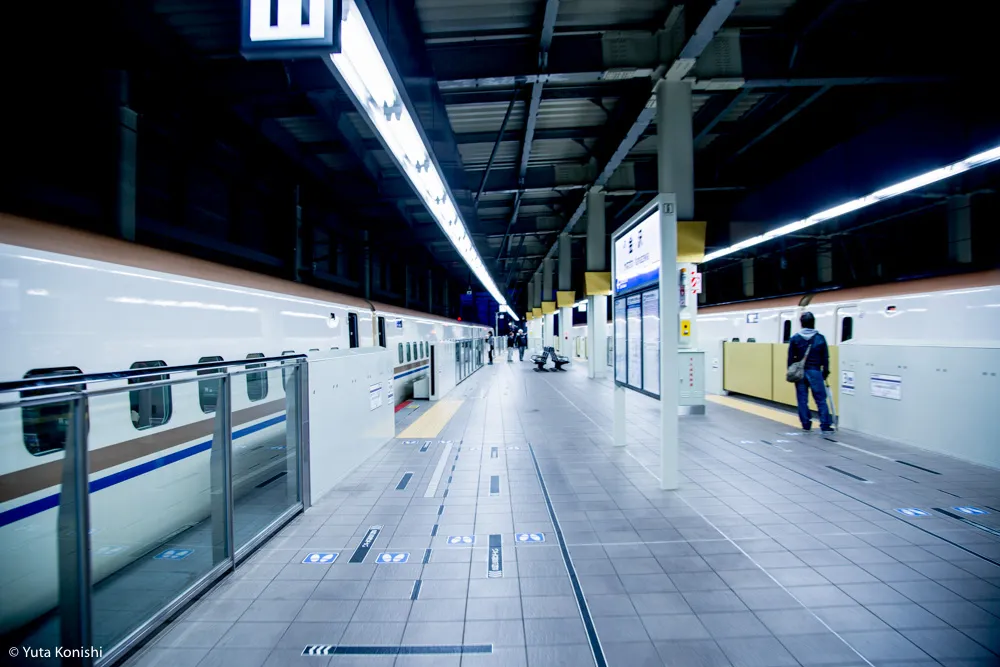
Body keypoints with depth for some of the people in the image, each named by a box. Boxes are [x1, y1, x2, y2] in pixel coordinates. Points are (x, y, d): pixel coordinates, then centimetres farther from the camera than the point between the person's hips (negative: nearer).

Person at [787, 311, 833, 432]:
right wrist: (825, 372, 11)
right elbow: (825, 358, 2)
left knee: (802, 400, 7)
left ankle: (806, 424, 11)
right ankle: (825, 425, 8)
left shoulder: (795, 338, -2)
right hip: (815, 372, 0)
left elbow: (791, 357, 0)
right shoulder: (820, 338, -2)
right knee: (821, 399, 6)